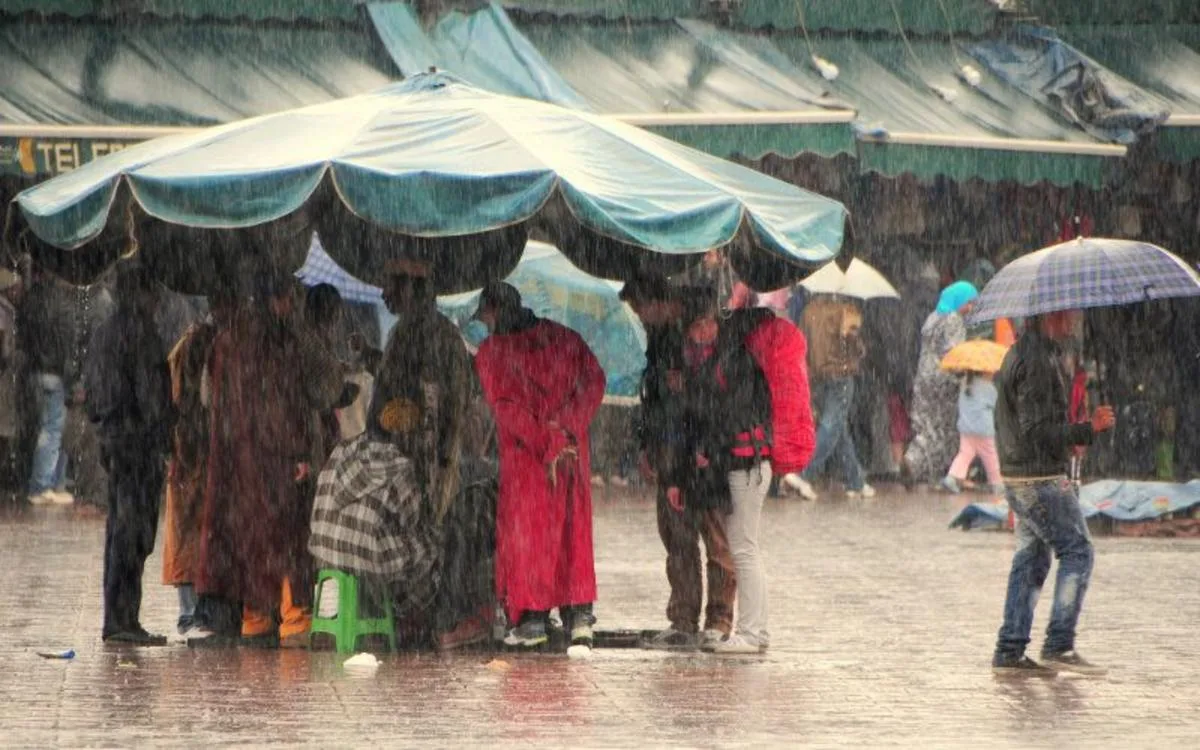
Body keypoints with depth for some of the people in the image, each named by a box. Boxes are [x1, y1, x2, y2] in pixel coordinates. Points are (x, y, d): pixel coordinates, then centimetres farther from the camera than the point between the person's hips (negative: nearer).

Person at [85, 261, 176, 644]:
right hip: (139, 438, -9)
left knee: (122, 527, 11)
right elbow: (147, 392, -16)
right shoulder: (139, 331, -13)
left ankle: (118, 620, 13)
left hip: (114, 436, 9)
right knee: (134, 527, -8)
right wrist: (158, 445, -15)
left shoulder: (107, 332, 14)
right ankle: (122, 620, -9)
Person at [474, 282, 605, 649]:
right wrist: (566, 426, -7)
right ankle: (579, 614, 1)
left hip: (524, 452, -3)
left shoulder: (491, 351, -4)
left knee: (525, 529, 5)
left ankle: (533, 619, 3)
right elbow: (594, 378, -2)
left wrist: (545, 445, -15)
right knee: (572, 530, 9)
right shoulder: (563, 336, 8)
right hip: (572, 446, 4)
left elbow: (504, 406, -13)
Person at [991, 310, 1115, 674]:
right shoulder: (1038, 361, -18)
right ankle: (1059, 645, -6)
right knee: (1078, 552, -4)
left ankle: (1009, 651, 10)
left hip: (1017, 477, 10)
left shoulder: (1018, 353, 15)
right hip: (1041, 477, -10)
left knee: (1030, 560, 11)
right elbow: (1037, 431, -22)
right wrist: (1088, 429, -19)